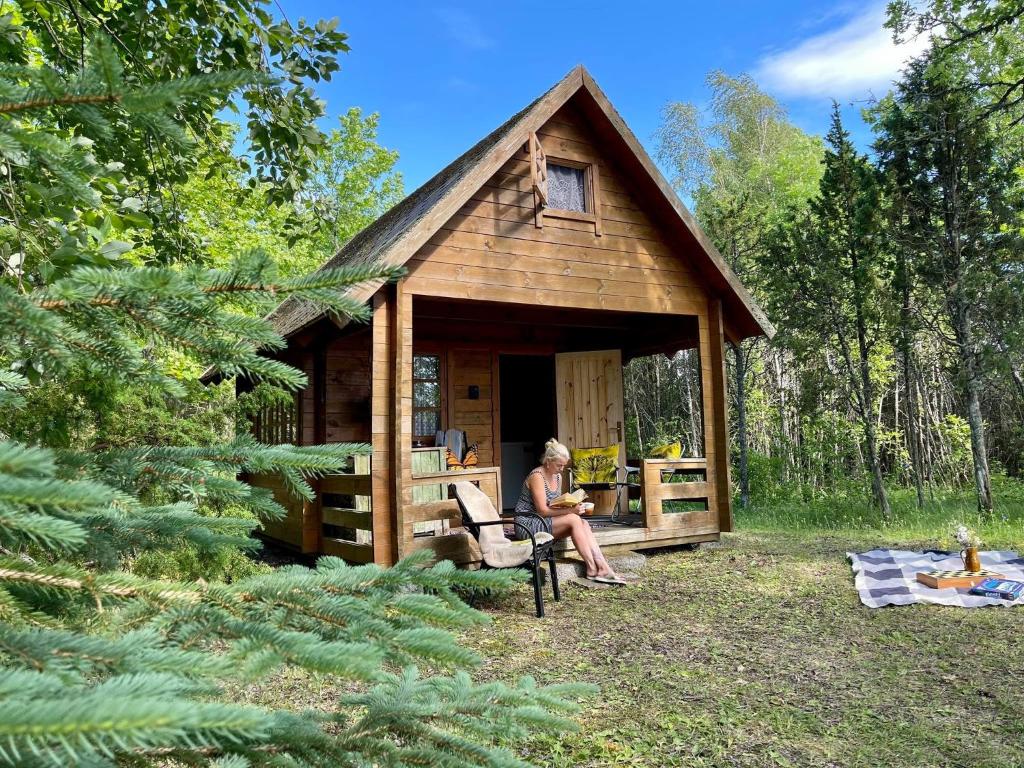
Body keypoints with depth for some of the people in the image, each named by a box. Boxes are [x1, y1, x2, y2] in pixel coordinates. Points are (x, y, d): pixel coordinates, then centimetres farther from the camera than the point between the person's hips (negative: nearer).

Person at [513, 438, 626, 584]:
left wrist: (572, 505, -7)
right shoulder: (537, 476, -17)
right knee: (574, 519, -26)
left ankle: (603, 567, -25)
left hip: (544, 522, 8)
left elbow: (556, 505, 13)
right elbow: (542, 510, -23)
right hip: (528, 524, -8)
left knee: (583, 523, -16)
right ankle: (592, 568, -23)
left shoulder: (558, 477, 10)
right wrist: (570, 510, -28)